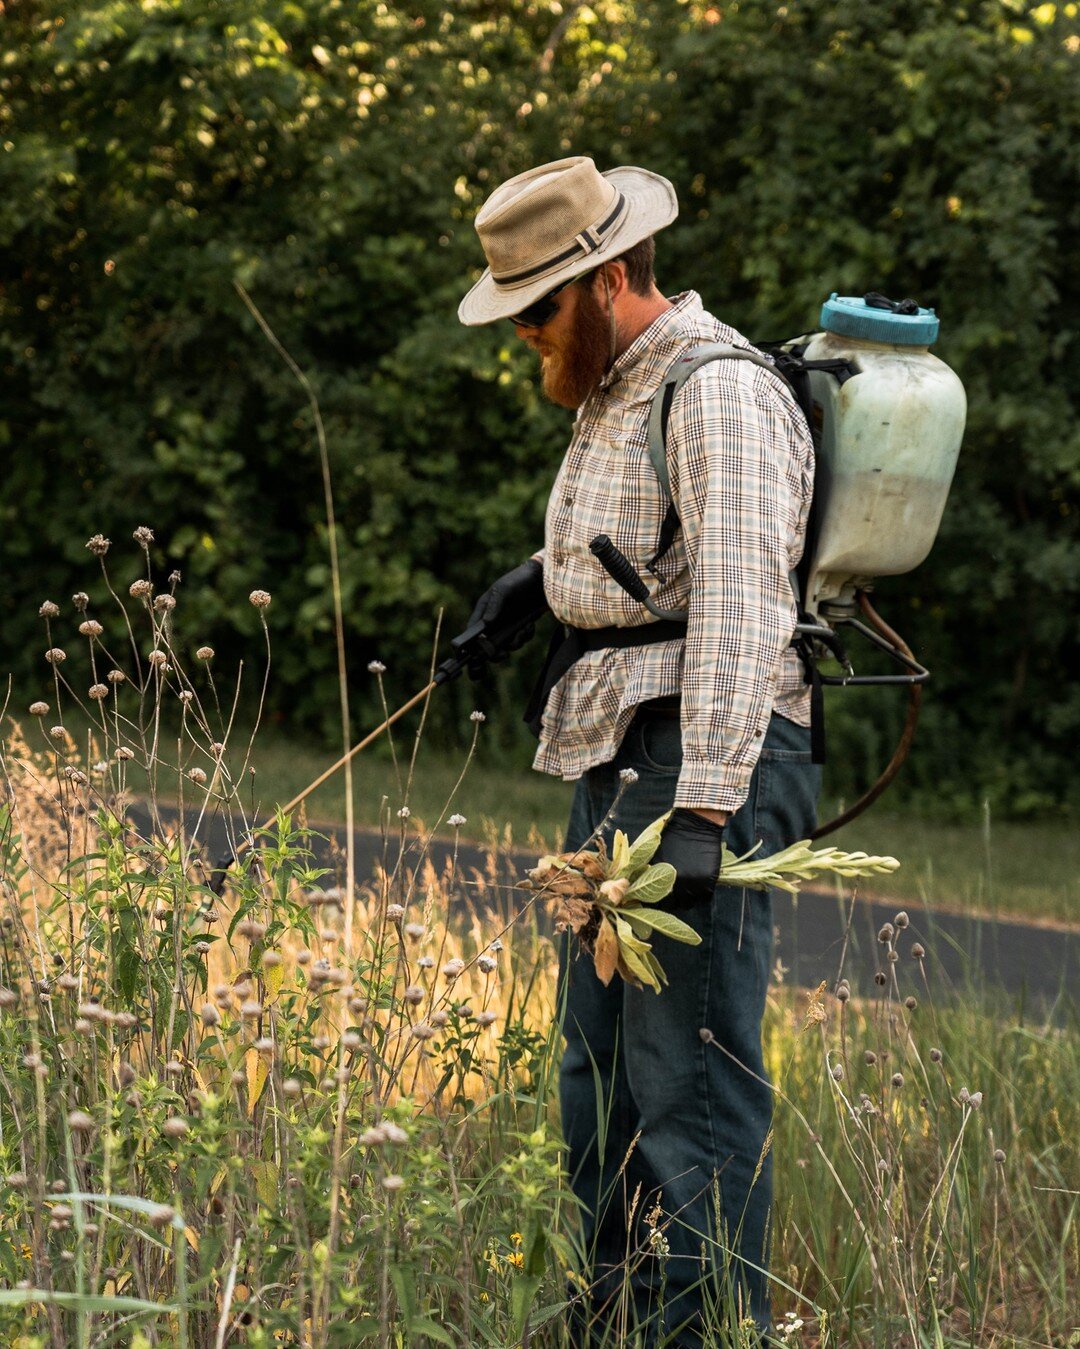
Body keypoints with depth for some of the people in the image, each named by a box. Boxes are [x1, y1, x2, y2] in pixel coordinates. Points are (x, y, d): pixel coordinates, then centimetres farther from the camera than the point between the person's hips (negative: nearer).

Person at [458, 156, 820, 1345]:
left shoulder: (720, 394, -13)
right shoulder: (615, 395, 18)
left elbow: (740, 610, -23)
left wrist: (704, 807, -30)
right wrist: (546, 573, 17)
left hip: (705, 767, -10)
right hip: (617, 768, 10)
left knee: (691, 1080, -12)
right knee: (599, 1076, 12)